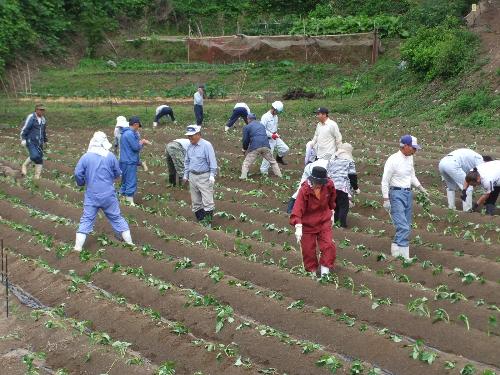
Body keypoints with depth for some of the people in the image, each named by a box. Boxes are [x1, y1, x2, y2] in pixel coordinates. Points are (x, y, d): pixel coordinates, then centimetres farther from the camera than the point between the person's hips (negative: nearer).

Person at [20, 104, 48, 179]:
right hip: (30, 141, -6)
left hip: (39, 142, 6)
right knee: (35, 156, -23)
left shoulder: (43, 119, 9)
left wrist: (45, 140, 25)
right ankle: (24, 165, 5)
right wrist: (23, 139, -17)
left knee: (40, 159, 1)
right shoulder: (31, 117, -11)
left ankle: (37, 176, 9)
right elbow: (24, 129, -12)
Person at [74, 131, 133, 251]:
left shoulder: (85, 157, -7)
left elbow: (78, 174, -6)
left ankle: (78, 246, 0)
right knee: (116, 218, 12)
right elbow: (117, 174, 3)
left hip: (91, 195, -1)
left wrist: (81, 183, 15)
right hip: (108, 195, 1)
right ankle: (129, 241, 18)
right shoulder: (110, 156, -6)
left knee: (86, 220, 5)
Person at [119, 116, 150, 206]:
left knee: (125, 182, 17)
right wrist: (142, 142, -1)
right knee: (131, 183, -6)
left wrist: (142, 142, 13)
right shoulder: (130, 134, -19)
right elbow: (136, 147, -18)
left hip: (126, 161, 10)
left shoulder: (126, 133, 14)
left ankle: (124, 198, 24)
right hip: (130, 162, -10)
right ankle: (130, 202, -5)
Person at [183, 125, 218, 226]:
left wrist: (212, 176, -15)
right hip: (192, 176, 7)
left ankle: (207, 223, -2)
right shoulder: (190, 146, 8)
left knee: (207, 202, -7)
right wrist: (186, 175, 17)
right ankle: (200, 221, 20)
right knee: (195, 202, 11)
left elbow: (212, 161, -12)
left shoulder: (206, 145, -12)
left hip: (204, 177, -7)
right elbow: (187, 162, 20)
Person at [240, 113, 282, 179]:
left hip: (254, 147, -4)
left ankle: (243, 176, -6)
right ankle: (279, 174, 19)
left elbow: (245, 140, 6)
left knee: (246, 163, 5)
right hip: (266, 146, 4)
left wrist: (245, 149, 23)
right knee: (272, 161, 20)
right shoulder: (261, 125, 24)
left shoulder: (246, 127, 8)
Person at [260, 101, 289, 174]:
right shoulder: (265, 117, -18)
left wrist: (276, 133, 9)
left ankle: (279, 158, 31)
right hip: (269, 140, -7)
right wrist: (271, 135, -24)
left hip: (275, 137, 7)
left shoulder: (275, 116, 8)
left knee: (285, 149, 2)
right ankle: (264, 171, 8)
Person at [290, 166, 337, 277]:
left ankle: (325, 269, 7)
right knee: (308, 249, 6)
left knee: (328, 245, -9)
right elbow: (297, 209, -31)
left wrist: (331, 212, 19)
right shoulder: (305, 190, -26)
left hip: (324, 221, 2)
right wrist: (298, 227, -40)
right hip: (308, 224, -2)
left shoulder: (329, 185, -14)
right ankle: (312, 270, 27)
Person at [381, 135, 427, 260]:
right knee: (403, 227, -15)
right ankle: (403, 255, -14)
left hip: (408, 193, 8)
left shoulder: (410, 158, 9)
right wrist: (386, 199, -14)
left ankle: (396, 250, 16)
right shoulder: (393, 160, -14)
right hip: (397, 194, -8)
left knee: (407, 227, 9)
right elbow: (385, 181, -12)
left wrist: (421, 188, 10)